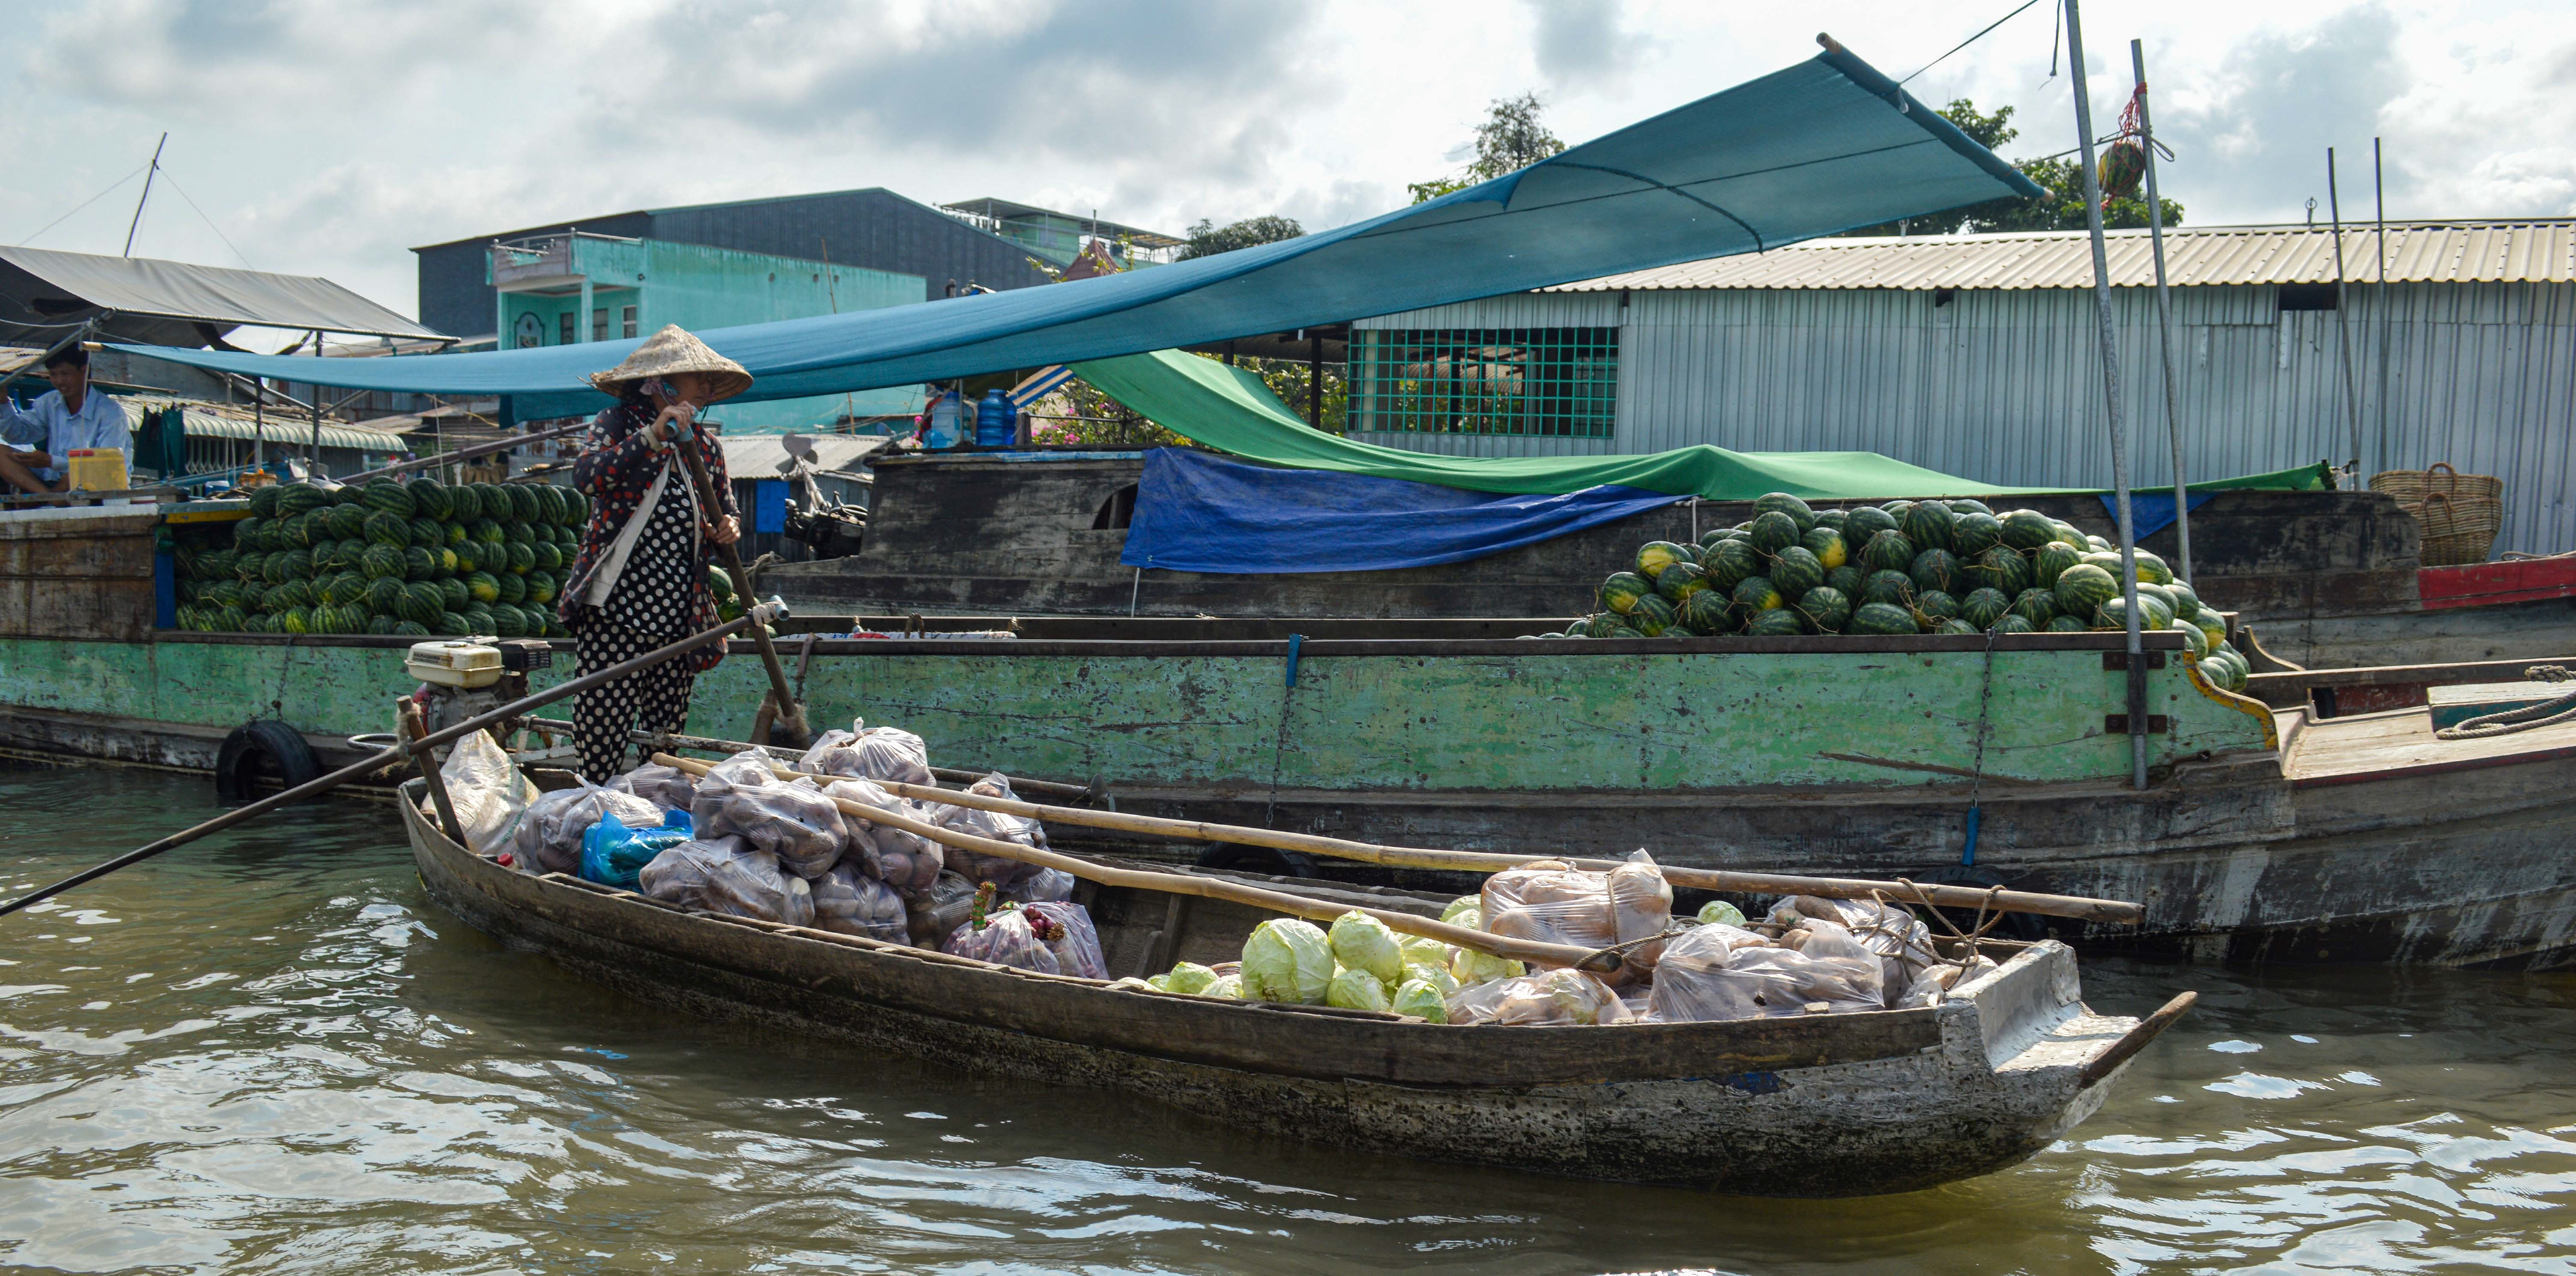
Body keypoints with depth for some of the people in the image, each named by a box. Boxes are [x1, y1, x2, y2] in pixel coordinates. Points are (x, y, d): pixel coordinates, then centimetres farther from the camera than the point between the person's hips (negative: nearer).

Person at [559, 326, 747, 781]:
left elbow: (725, 514, 25)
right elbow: (586, 475, -16)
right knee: (605, 726, -9)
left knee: (666, 729, 5)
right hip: (615, 605, -4)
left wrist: (727, 530, 0)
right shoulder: (617, 424, 3)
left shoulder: (705, 448, 17)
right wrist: (652, 436, -24)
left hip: (679, 613, 5)